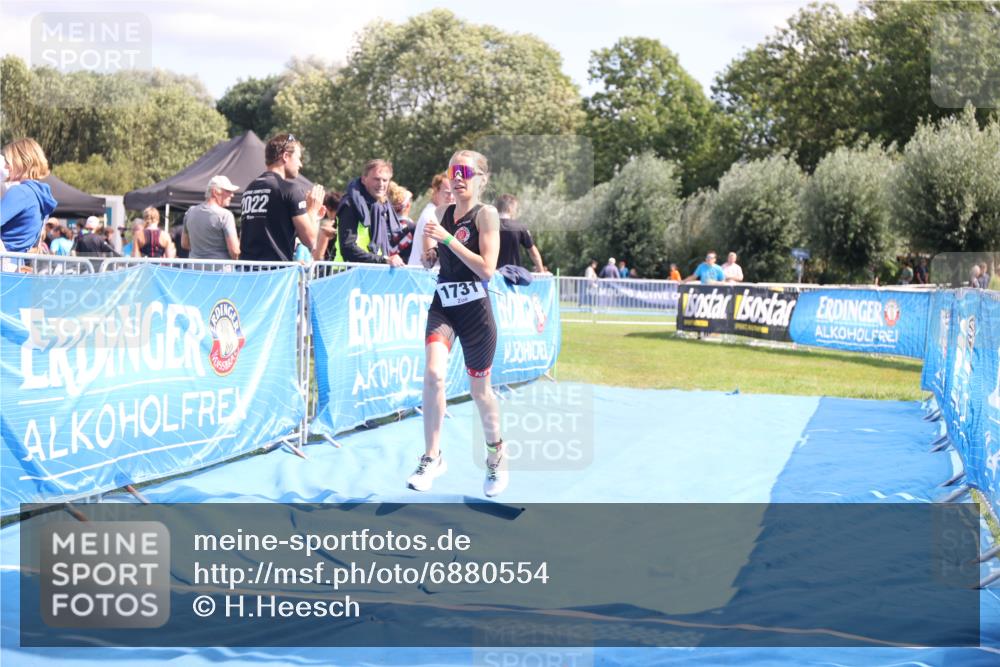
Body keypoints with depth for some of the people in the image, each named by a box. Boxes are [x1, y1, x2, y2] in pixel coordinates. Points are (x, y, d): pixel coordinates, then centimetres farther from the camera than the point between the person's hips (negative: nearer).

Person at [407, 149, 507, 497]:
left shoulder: (486, 214, -8)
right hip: (443, 305, 4)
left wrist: (447, 239, -22)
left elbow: (487, 269, -18)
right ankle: (432, 457, -11)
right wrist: (429, 255, -3)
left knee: (479, 390, 8)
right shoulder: (442, 213, 8)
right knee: (433, 374, -21)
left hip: (475, 310, -3)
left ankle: (495, 453, 34)